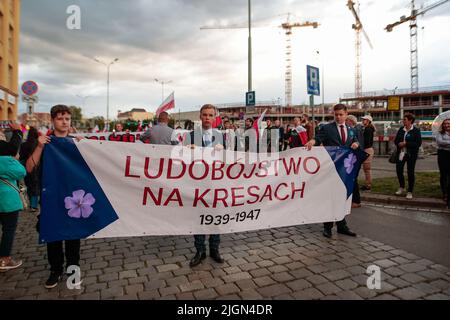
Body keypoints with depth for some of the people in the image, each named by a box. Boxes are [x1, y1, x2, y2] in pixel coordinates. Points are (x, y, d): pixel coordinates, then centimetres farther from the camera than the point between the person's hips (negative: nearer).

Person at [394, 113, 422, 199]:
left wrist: (406, 143, -19)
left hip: (411, 154, -4)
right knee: (399, 170, 4)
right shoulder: (401, 129, 7)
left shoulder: (416, 130, -7)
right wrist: (399, 144, -10)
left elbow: (418, 143, -13)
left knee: (410, 173, 1)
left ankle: (410, 192, 12)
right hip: (401, 153, 4)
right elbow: (396, 140, 12)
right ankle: (401, 188, 26)